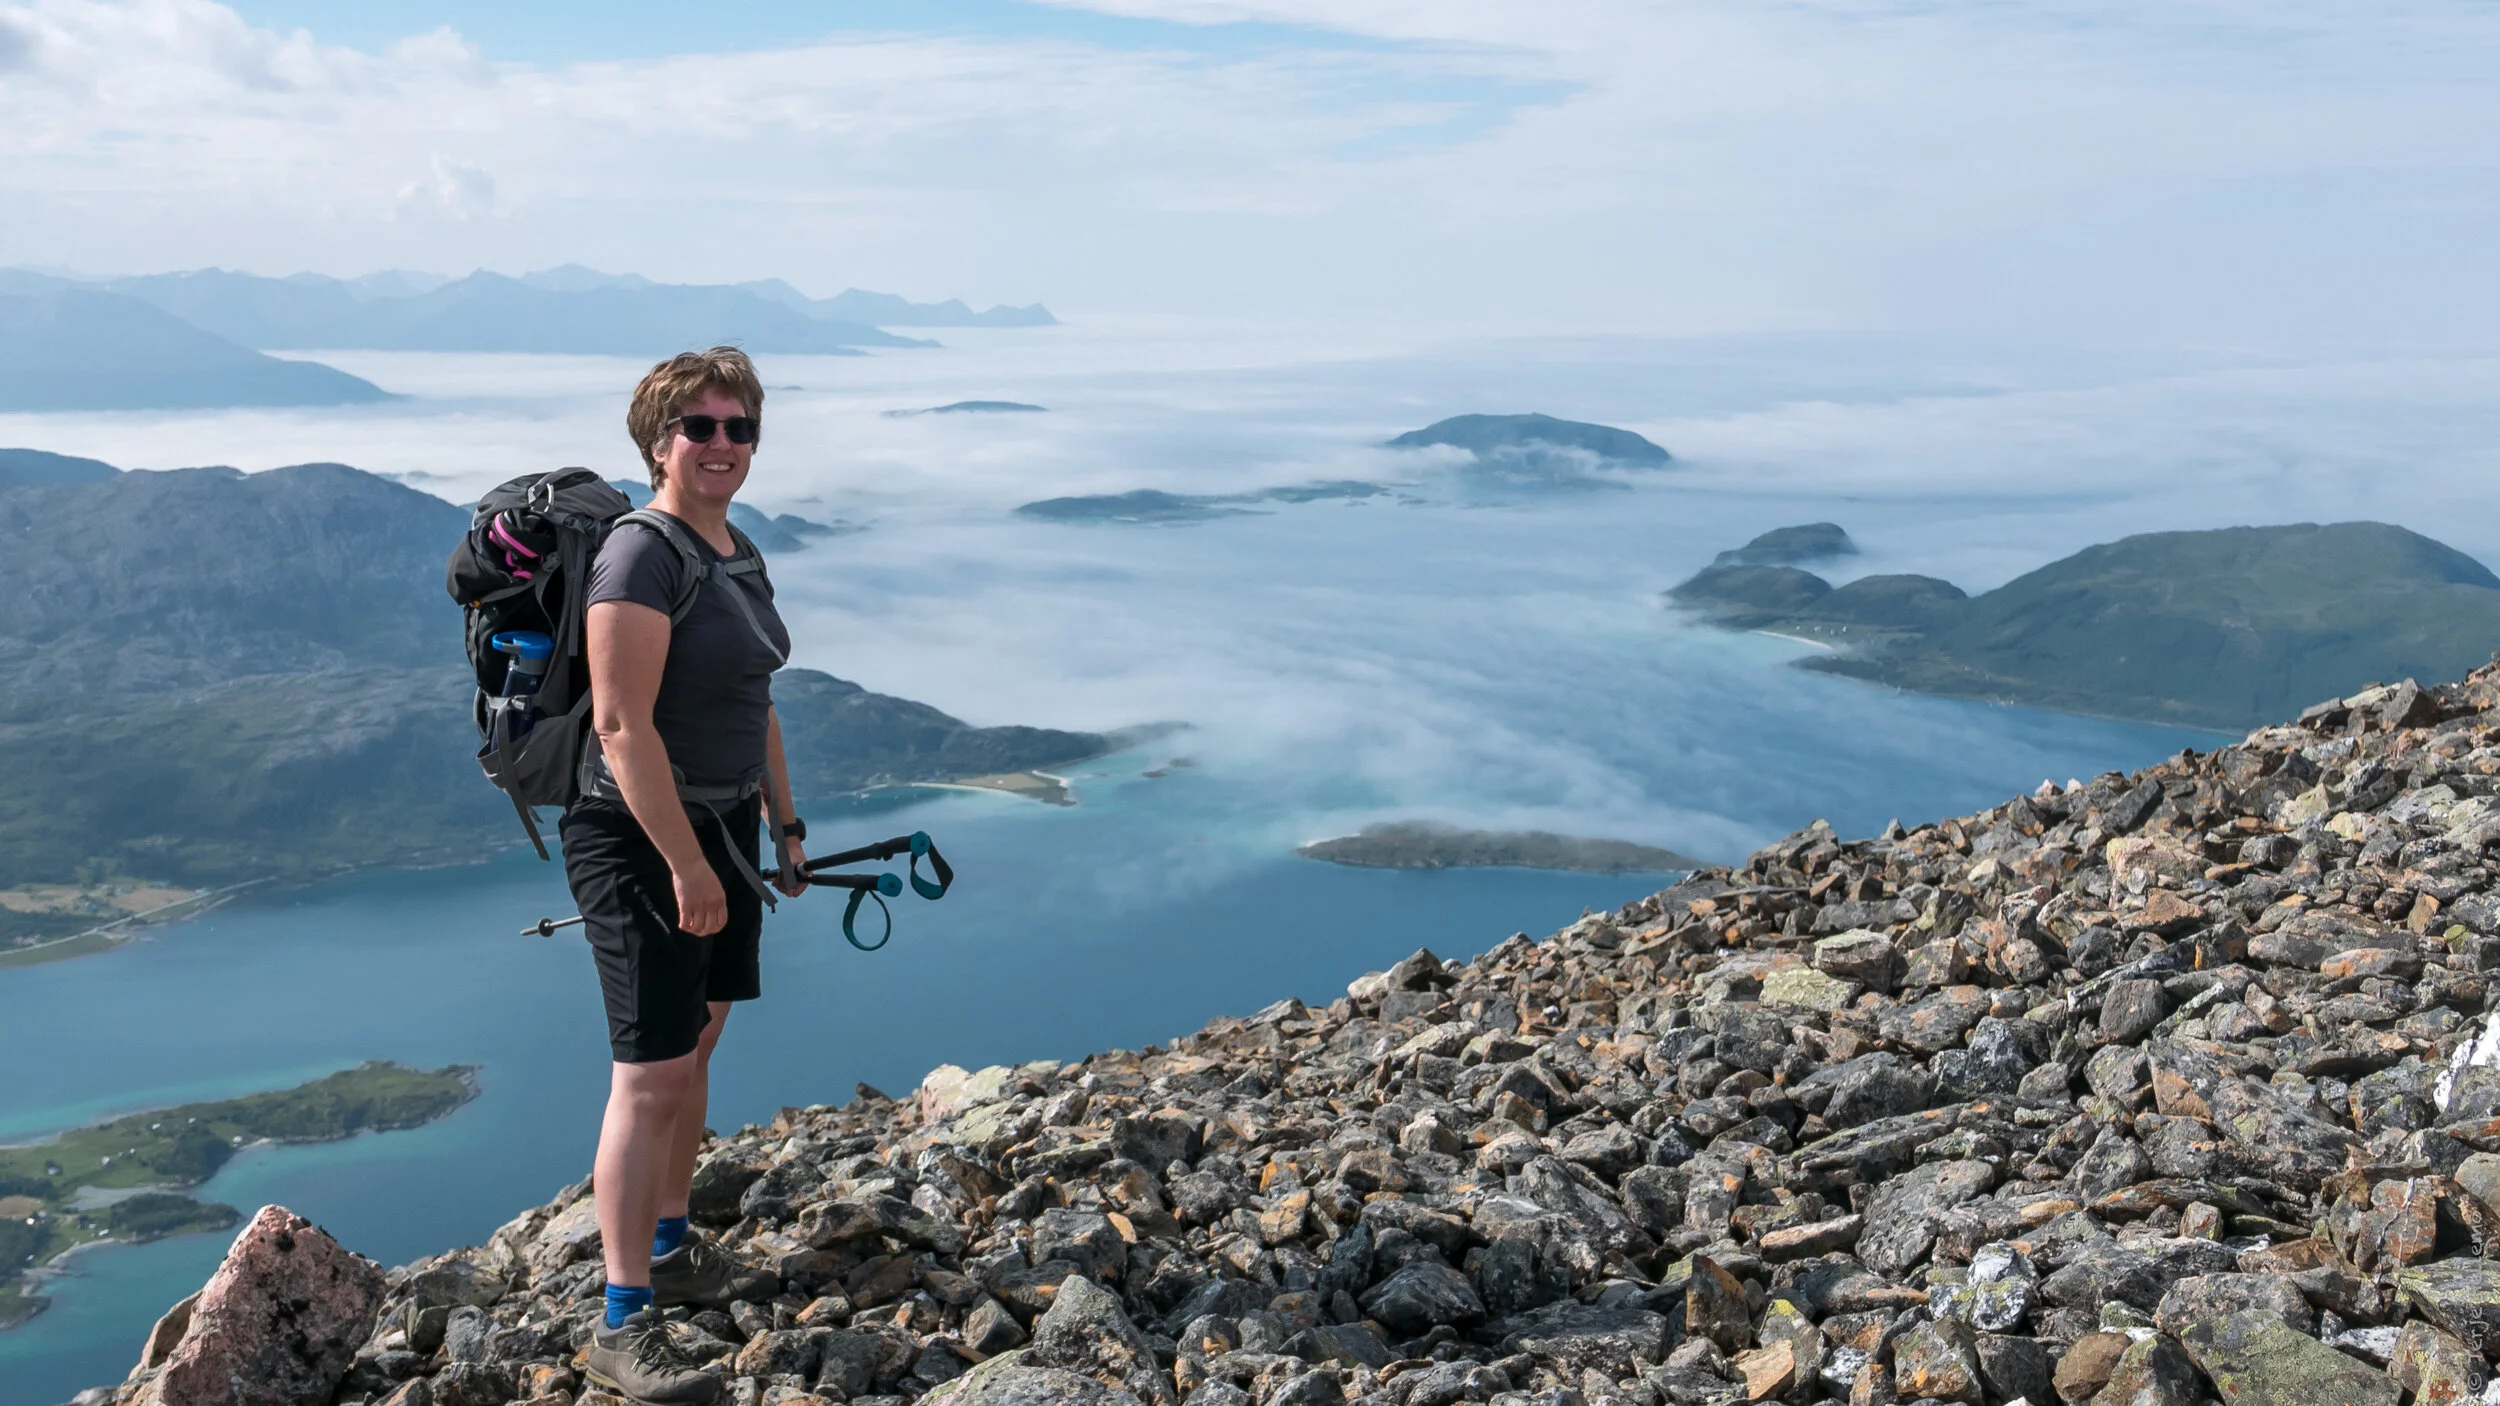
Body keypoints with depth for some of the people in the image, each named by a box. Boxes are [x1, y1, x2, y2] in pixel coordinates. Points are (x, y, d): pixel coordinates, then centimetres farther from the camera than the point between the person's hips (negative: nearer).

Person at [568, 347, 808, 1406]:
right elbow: (622, 726, -23)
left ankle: (671, 1249, 34)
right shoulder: (642, 555, -17)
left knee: (696, 1044, 18)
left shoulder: (739, 555, 12)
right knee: (650, 1077, -7)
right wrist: (686, 865, -23)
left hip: (720, 830, 9)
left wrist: (782, 824, 20)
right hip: (641, 844, -9)